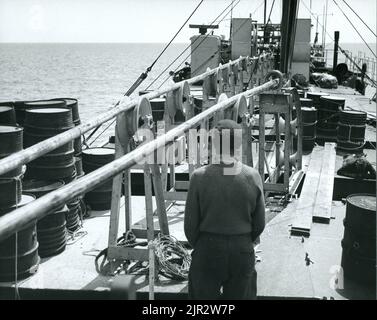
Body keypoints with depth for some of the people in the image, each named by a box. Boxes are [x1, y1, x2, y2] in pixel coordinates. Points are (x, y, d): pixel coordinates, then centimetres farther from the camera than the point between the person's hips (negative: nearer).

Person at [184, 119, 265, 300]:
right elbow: (260, 224, -1)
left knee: (204, 295, 14)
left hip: (207, 251, -1)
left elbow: (190, 224, -8)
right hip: (243, 251, 2)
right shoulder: (253, 177, -9)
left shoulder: (200, 177, -15)